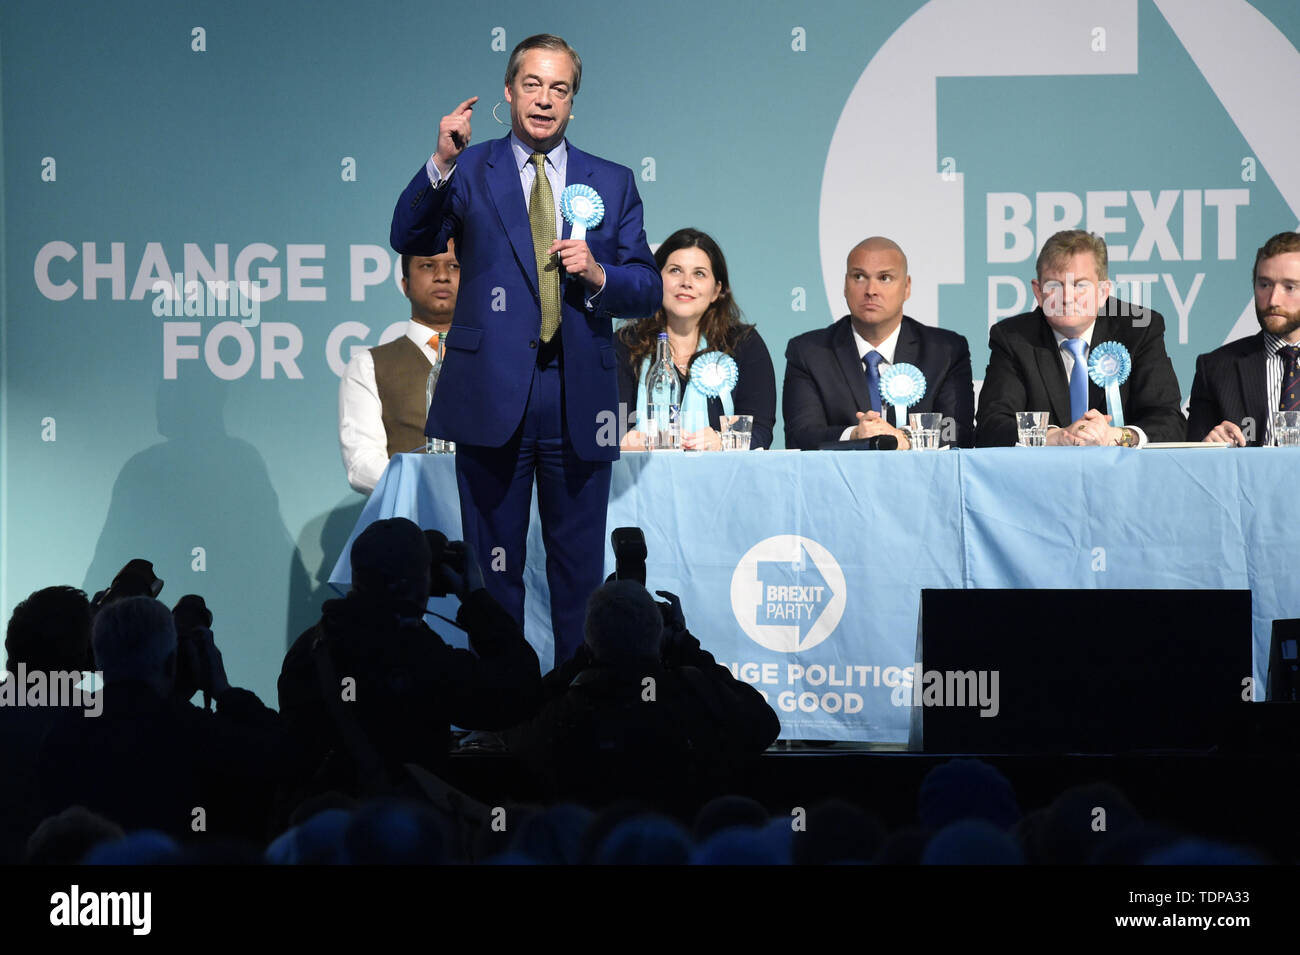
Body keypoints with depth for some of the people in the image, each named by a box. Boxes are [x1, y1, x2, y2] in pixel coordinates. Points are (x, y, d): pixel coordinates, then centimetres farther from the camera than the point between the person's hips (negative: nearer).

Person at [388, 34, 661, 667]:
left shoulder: (611, 183, 12)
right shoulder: (470, 174, 5)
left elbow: (648, 290, 9)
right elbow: (409, 239, -10)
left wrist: (598, 275, -11)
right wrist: (441, 163, -23)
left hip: (579, 401, 2)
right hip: (493, 396, -2)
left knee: (580, 567, 7)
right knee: (493, 566, 4)